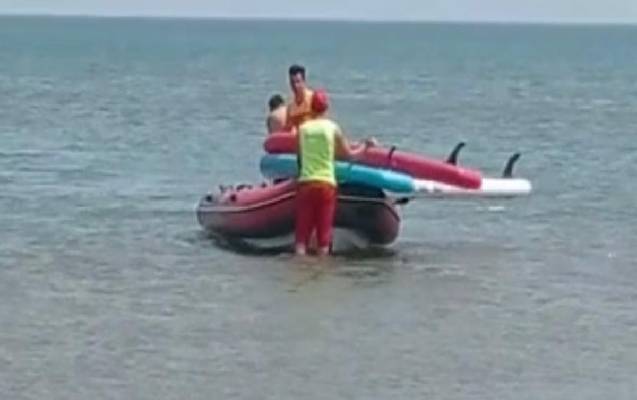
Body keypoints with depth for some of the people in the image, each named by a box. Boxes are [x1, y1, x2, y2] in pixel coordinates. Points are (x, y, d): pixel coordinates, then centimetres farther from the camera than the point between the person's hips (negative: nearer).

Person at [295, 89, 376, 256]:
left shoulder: (302, 128, 5)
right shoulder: (333, 128, -1)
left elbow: (300, 156, 12)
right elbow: (350, 155, 6)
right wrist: (366, 145, 23)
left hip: (305, 183, 2)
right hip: (326, 183, -2)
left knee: (301, 236, 2)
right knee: (324, 237, 3)